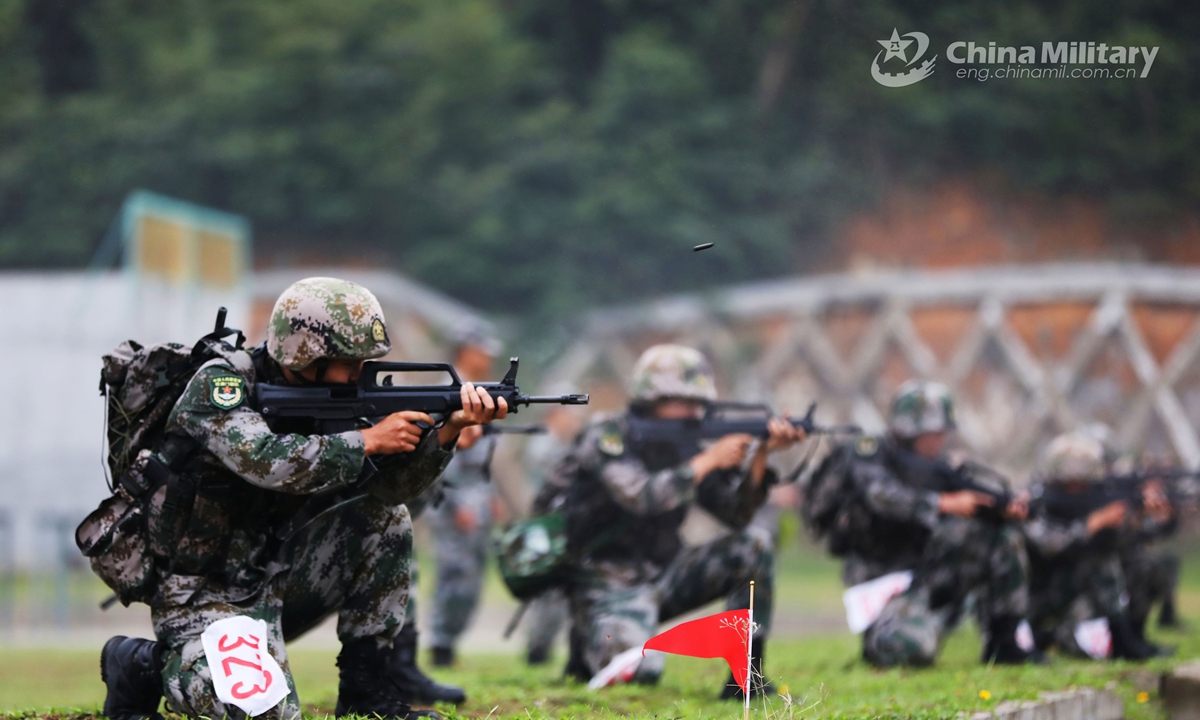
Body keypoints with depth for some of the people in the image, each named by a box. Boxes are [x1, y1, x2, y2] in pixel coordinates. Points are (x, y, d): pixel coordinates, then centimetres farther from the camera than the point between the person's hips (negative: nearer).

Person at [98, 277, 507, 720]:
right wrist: (368, 440, -25)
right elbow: (266, 462, -34)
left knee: (385, 518, -4)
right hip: (207, 595, -8)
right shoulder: (222, 383, -16)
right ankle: (145, 665, 0)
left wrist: (449, 431, -20)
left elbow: (388, 484, -4)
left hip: (273, 575, 8)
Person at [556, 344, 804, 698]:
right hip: (610, 586, -7)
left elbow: (735, 514, 1)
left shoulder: (685, 445, 6)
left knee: (753, 545, -9)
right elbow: (643, 496, -29)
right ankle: (590, 647, 5)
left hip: (663, 576, 7)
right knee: (637, 669, -32)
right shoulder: (608, 437, -12)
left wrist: (761, 454, -13)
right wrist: (709, 460, -23)